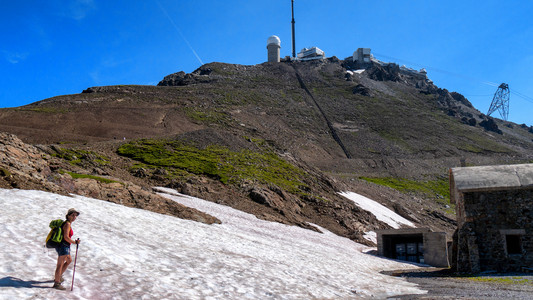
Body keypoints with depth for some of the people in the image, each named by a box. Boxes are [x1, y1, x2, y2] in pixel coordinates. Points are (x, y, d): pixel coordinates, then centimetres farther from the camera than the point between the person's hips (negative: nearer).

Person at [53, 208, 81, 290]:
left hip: (65, 246, 10)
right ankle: (57, 283, 5)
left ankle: (58, 276, 36)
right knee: (60, 265, -2)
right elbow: (66, 237, -23)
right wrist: (75, 242, -14)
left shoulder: (68, 223, 12)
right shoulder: (67, 224, -16)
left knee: (69, 260, 26)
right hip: (63, 246, -10)